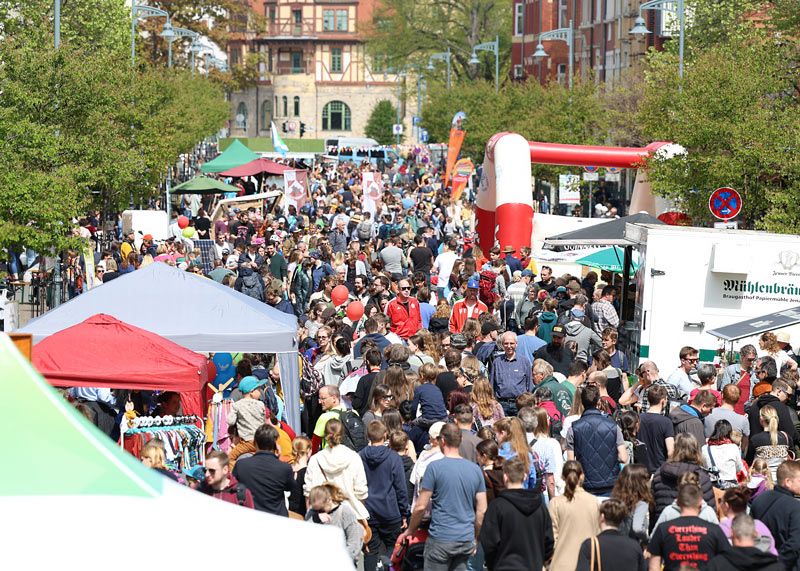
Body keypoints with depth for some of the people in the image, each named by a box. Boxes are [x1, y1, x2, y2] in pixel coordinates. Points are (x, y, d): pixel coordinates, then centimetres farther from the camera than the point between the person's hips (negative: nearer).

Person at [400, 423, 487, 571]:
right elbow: (482, 510, 6)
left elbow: (421, 506, -8)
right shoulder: (475, 469, 5)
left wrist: (410, 530, 7)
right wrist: (476, 537, 18)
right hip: (466, 539, 4)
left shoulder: (435, 467, -9)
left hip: (441, 539, -4)